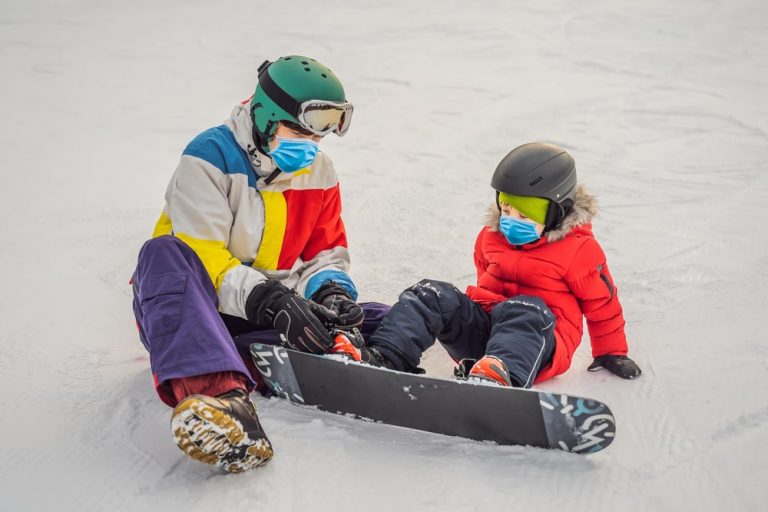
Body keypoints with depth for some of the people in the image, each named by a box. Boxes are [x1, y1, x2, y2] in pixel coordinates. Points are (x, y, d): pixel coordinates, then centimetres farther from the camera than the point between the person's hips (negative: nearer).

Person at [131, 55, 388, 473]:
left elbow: (326, 251, 12)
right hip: (186, 309, -5)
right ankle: (214, 388, -61)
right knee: (166, 253, -37)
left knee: (377, 322, -16)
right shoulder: (209, 157, -10)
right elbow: (199, 255, -20)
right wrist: (269, 300, -33)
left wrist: (330, 291, -12)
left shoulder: (319, 173, 9)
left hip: (269, 317, 5)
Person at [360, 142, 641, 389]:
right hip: (482, 327, 6)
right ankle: (384, 357, -41)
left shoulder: (579, 249, -3)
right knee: (432, 295, -18)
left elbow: (602, 303, 5)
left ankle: (496, 375, -73)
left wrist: (612, 353, 12)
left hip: (538, 340, -5)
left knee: (524, 310, -41)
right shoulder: (491, 237, 13)